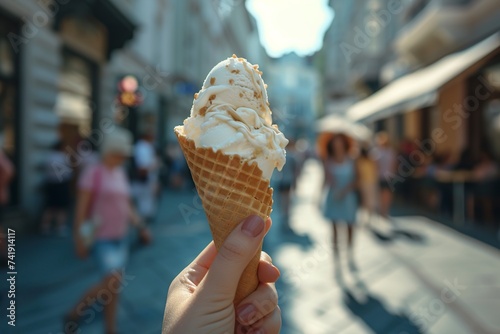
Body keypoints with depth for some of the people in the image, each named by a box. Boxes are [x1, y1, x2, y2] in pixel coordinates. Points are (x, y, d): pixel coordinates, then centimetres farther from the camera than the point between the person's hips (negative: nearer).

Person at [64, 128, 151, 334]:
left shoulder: (120, 174, 8)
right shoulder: (93, 173, -12)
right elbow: (81, 208, -13)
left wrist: (141, 227, 8)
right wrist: (79, 239, -16)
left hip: (120, 236, 7)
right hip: (100, 237, -7)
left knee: (115, 285, 10)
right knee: (112, 282, -14)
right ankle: (73, 315, 10)